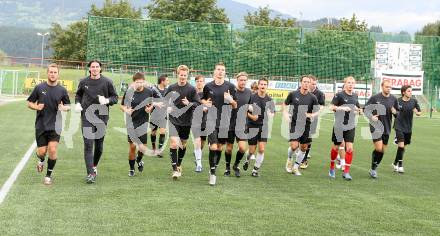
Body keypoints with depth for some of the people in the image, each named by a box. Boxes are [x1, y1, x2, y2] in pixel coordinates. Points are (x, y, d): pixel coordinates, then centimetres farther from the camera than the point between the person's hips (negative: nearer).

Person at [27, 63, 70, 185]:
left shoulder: (62, 90, 2)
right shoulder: (39, 88, 0)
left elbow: (68, 106, 12)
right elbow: (29, 103, 7)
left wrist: (64, 108, -11)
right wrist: (36, 107, -14)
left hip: (55, 125, 0)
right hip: (41, 125, 0)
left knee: (53, 150, -11)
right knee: (42, 151, 1)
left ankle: (48, 175, 7)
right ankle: (41, 160, 39)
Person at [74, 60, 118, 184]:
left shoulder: (107, 82, 0)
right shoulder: (83, 82, 5)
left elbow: (115, 97, 5)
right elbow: (78, 94, 22)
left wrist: (107, 100, -15)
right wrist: (77, 103, 3)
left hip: (102, 116, 0)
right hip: (87, 117, 0)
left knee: (99, 145, 10)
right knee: (88, 145, -9)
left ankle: (94, 166, 37)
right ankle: (90, 174, -11)